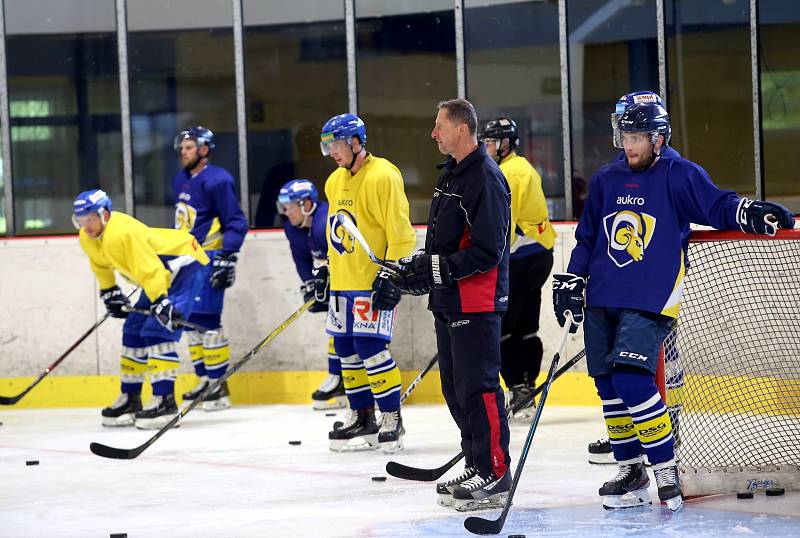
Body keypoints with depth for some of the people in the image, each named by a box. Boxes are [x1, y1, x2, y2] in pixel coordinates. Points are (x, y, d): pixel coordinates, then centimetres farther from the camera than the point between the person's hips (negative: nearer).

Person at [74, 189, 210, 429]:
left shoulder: (122, 233, -32)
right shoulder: (88, 240, -3)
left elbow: (150, 269, -39)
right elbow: (100, 265, 20)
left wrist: (161, 303, -46)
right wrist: (110, 294, 21)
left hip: (184, 266, -10)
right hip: (160, 276, 10)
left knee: (157, 329, -21)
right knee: (134, 330, 10)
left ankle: (165, 400, -22)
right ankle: (130, 399, 20)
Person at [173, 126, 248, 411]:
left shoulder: (217, 180, -13)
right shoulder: (181, 180, 14)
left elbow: (236, 223, -14)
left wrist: (227, 259, -19)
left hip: (209, 259, -9)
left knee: (206, 319, -12)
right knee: (190, 319, 10)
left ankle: (219, 385, -8)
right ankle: (204, 380, 17)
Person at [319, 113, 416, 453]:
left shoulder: (382, 176, -14)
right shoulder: (335, 182, 14)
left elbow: (401, 234, -16)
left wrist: (391, 277, -20)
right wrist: (326, 272, 23)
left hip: (373, 283, -9)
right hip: (343, 282, 9)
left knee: (371, 347, -13)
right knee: (346, 349, 10)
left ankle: (391, 419, -4)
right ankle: (361, 417, 20)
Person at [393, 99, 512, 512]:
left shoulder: (486, 179, -16)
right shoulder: (451, 175, 15)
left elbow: (486, 250, -21)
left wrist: (437, 269, -22)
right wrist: (416, 266, 10)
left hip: (477, 303, -10)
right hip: (447, 301, 10)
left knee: (477, 388, -9)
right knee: (455, 388, 14)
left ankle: (496, 473, -5)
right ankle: (476, 467, 22)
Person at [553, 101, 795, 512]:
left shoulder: (679, 176, -2)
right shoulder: (605, 181, 13)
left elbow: (717, 205, -9)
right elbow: (587, 238, 21)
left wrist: (750, 213, -29)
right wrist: (571, 281, 15)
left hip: (651, 300, -6)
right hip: (601, 300, 6)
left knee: (631, 378, -19)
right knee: (609, 388, 6)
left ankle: (666, 470, -12)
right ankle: (630, 470, 17)